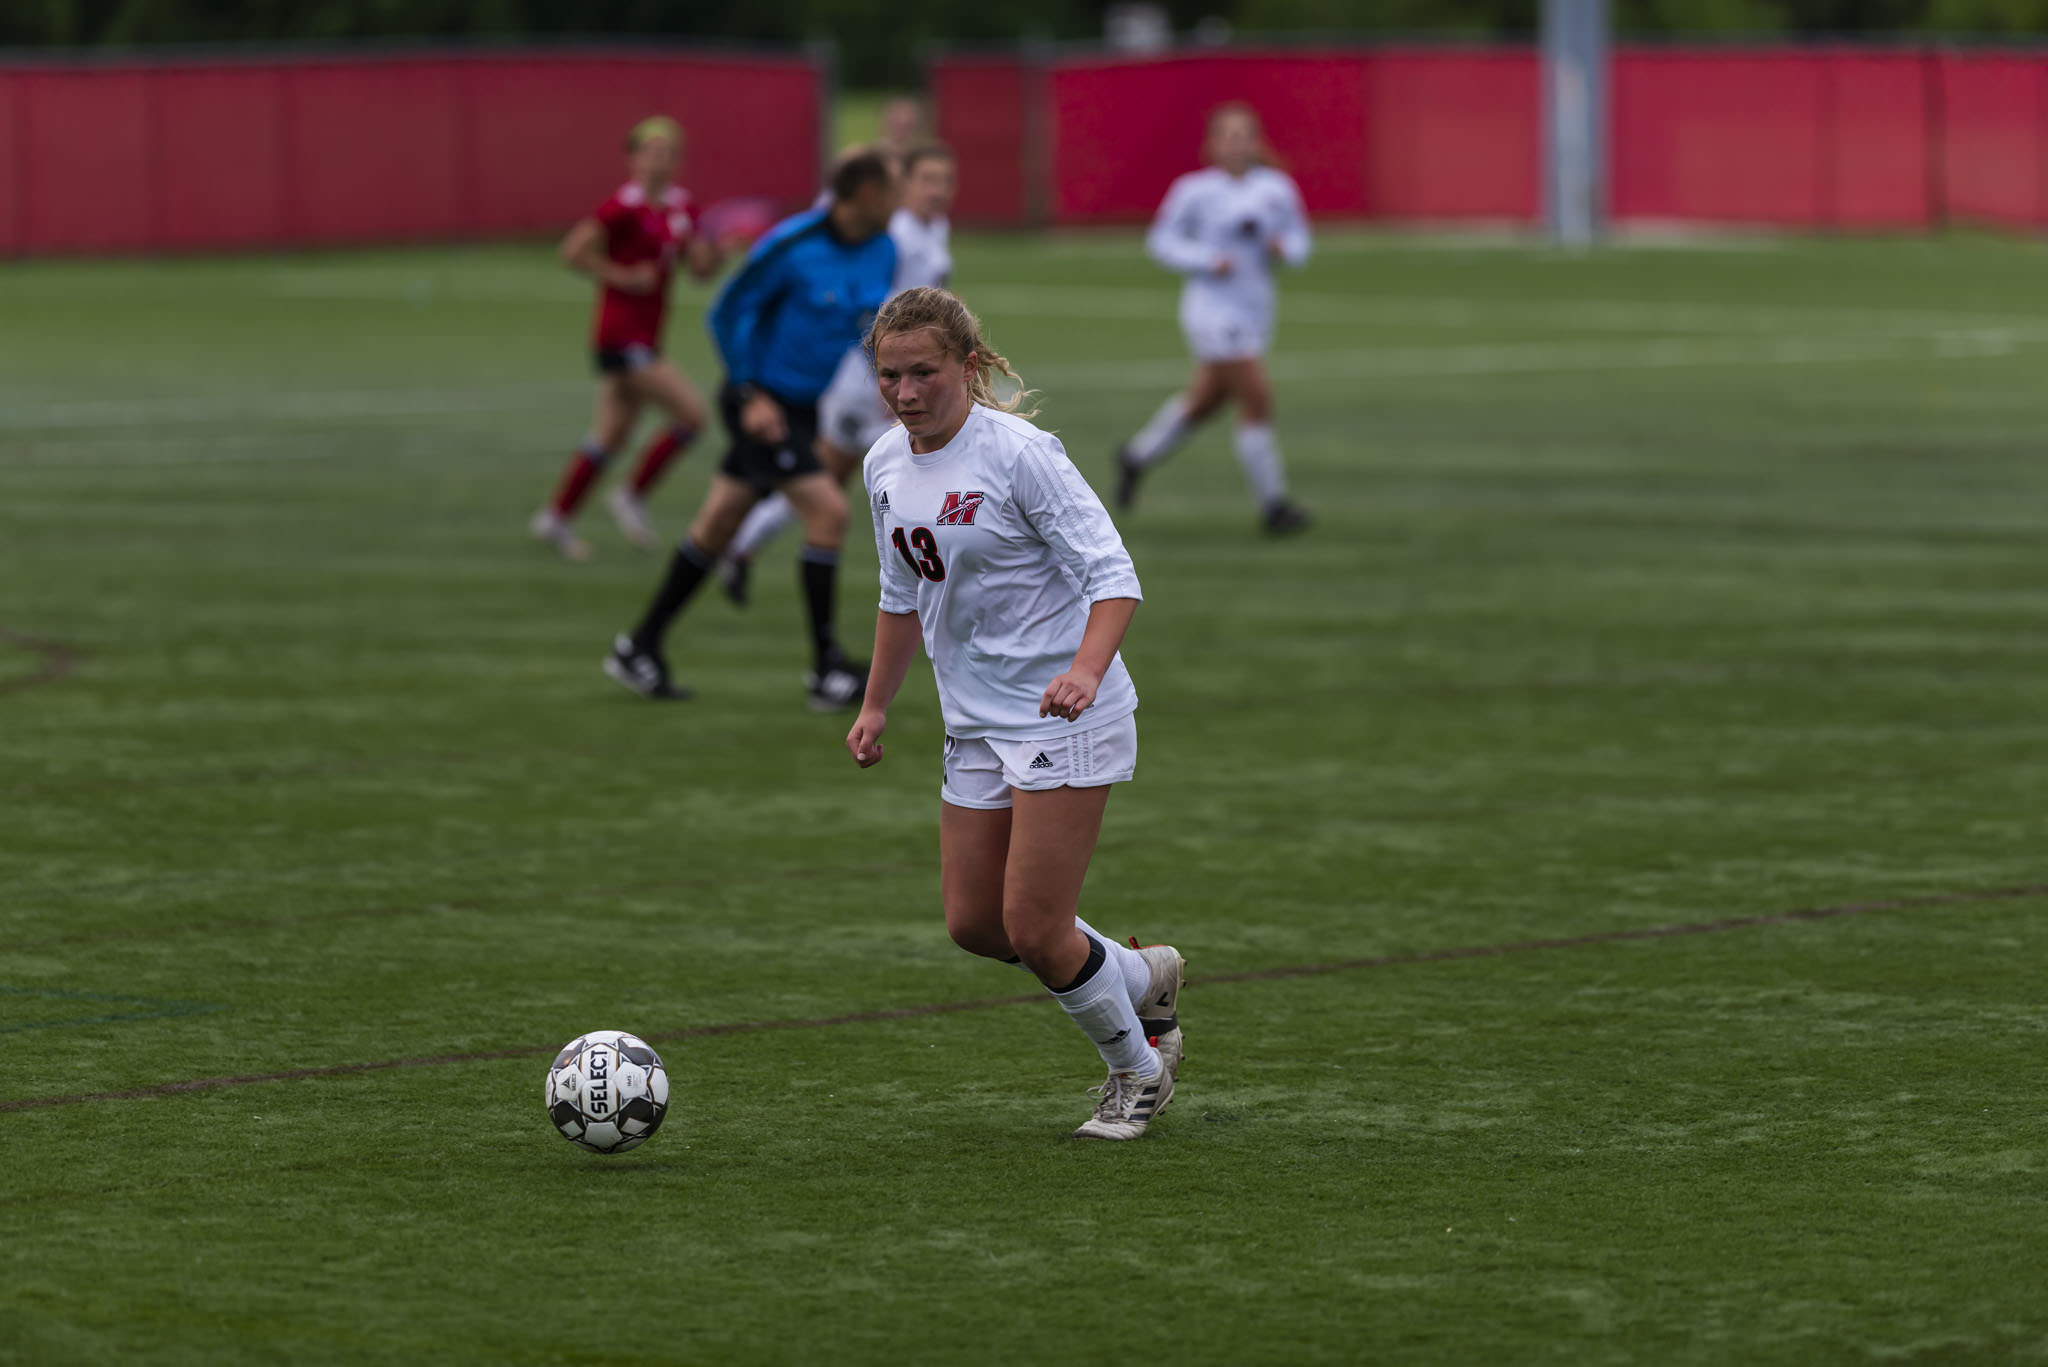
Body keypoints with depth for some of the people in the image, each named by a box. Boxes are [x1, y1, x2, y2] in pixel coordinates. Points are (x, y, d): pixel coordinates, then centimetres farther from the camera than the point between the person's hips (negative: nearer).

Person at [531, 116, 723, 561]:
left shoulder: (680, 207, 9)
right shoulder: (625, 207, -15)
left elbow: (702, 269, 11)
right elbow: (574, 250, -17)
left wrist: (714, 249, -10)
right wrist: (624, 277, -17)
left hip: (645, 338, 8)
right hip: (622, 336, -8)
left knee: (611, 434, 14)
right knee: (691, 412, -13)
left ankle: (557, 516, 25)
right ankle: (633, 496, 2)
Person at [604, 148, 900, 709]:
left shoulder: (882, 252, 0)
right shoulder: (791, 246, -21)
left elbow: (872, 321, 17)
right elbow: (727, 312, -12)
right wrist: (750, 395, -16)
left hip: (802, 406, 7)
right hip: (761, 400, -7)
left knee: (716, 527, 13)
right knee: (829, 511, -16)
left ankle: (638, 649, 24)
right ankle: (827, 672, -11)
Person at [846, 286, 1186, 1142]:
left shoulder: (1018, 453, -18)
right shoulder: (885, 466, 5)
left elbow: (1113, 574, -21)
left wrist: (1085, 669, -37)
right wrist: (876, 705, 22)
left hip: (1064, 718, -8)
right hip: (977, 724, 8)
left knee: (1035, 930, -8)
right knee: (974, 925, 8)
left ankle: (1138, 1069, 18)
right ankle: (1141, 977, 32)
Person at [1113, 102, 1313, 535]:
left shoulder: (1277, 187, 3)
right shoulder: (1195, 190, -9)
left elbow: (1298, 239, 10)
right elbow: (1161, 240, -2)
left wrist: (1284, 248, -13)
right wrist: (1207, 262, -17)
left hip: (1255, 310, 6)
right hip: (1213, 309, -6)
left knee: (1204, 401, 18)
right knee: (1257, 398, -12)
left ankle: (1136, 456, 41)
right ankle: (1273, 504, -4)